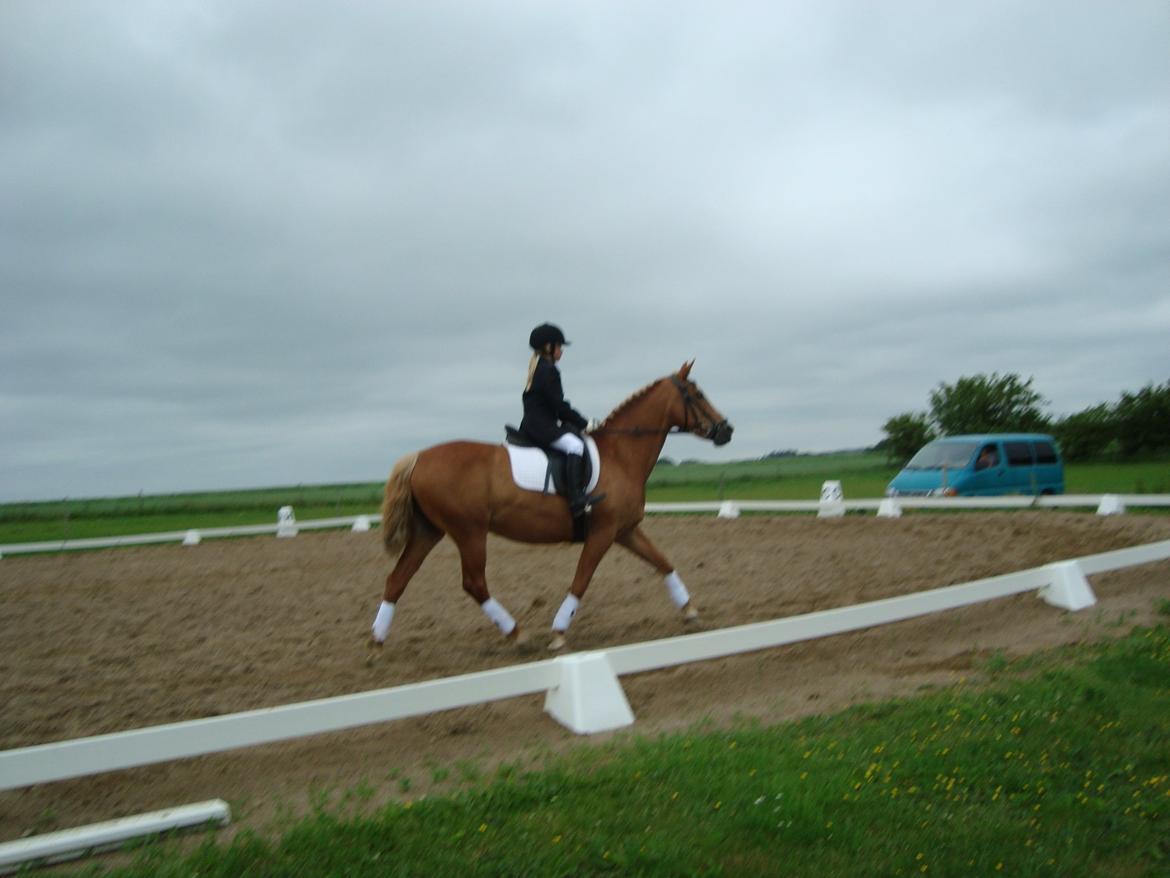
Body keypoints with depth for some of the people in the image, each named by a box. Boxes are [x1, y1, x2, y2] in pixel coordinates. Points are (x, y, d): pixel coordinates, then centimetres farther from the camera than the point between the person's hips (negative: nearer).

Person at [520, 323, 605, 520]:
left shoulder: (537, 367, 20)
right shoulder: (548, 370, -11)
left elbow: (556, 404, 22)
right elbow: (559, 405, -16)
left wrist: (580, 422, 17)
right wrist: (584, 423, -8)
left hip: (533, 425, 11)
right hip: (541, 426, -11)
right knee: (575, 444, -26)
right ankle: (577, 499, -37)